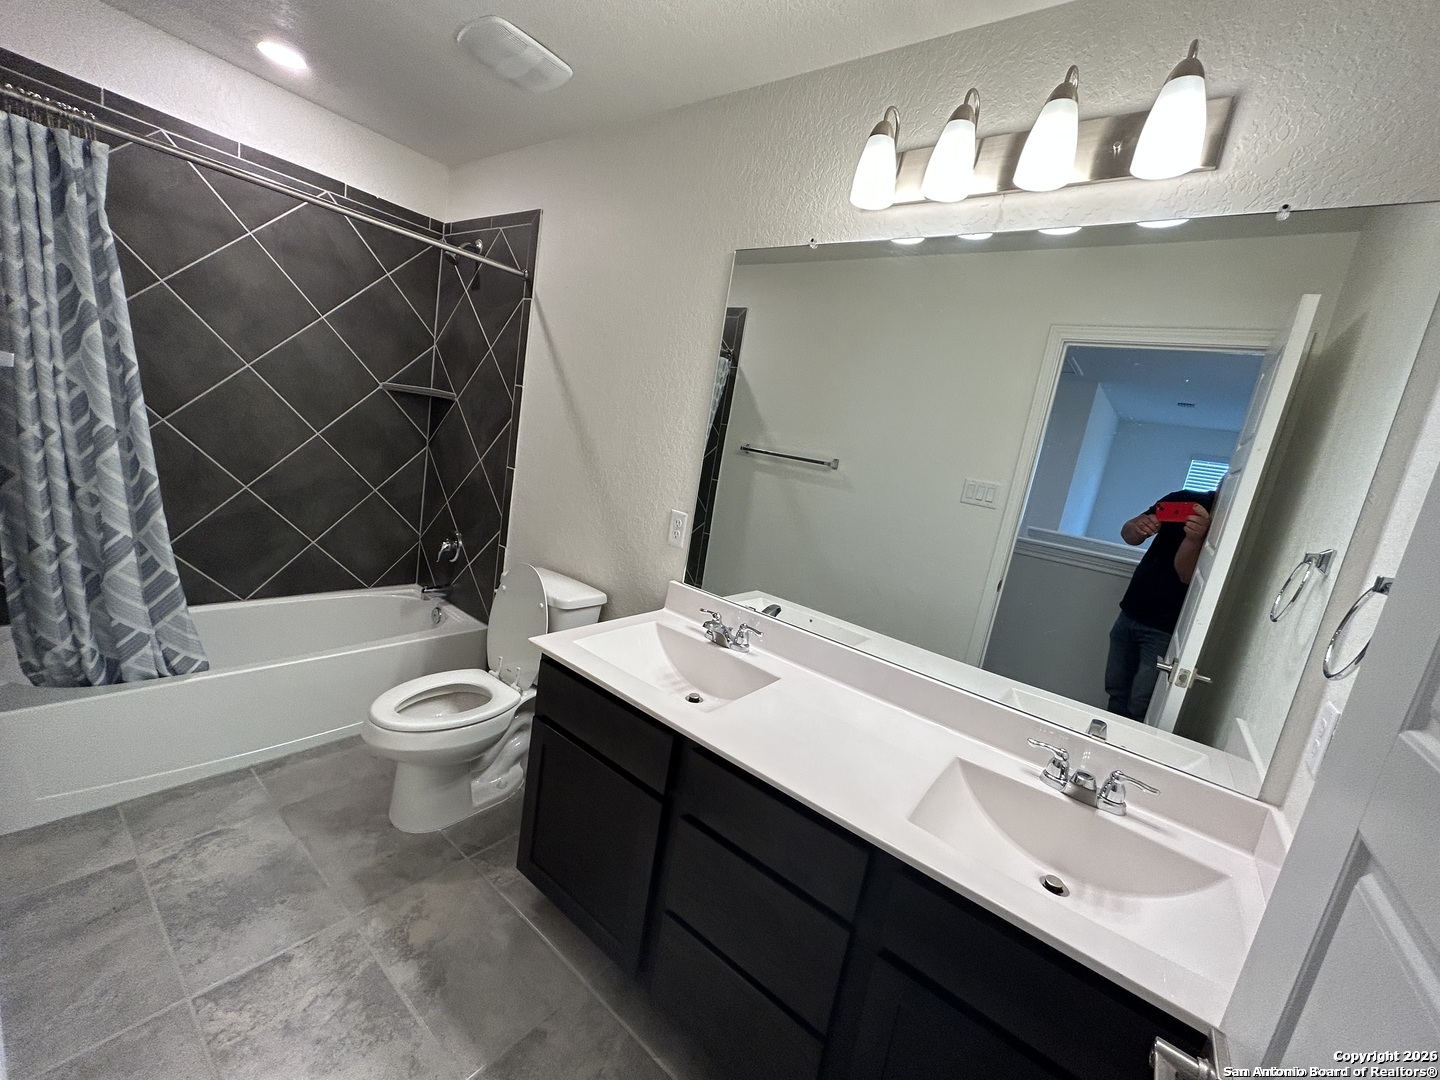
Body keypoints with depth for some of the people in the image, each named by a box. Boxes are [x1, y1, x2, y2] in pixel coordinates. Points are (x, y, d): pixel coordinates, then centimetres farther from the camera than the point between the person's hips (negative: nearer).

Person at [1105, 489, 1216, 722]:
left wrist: (1194, 538, -41)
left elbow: (1187, 575, -21)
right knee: (1116, 691, 14)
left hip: (1165, 630, -5)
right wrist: (1139, 527, -22)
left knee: (1140, 708, -5)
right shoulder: (1183, 499, 2)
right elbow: (1127, 534, 3)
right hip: (1130, 613, 5)